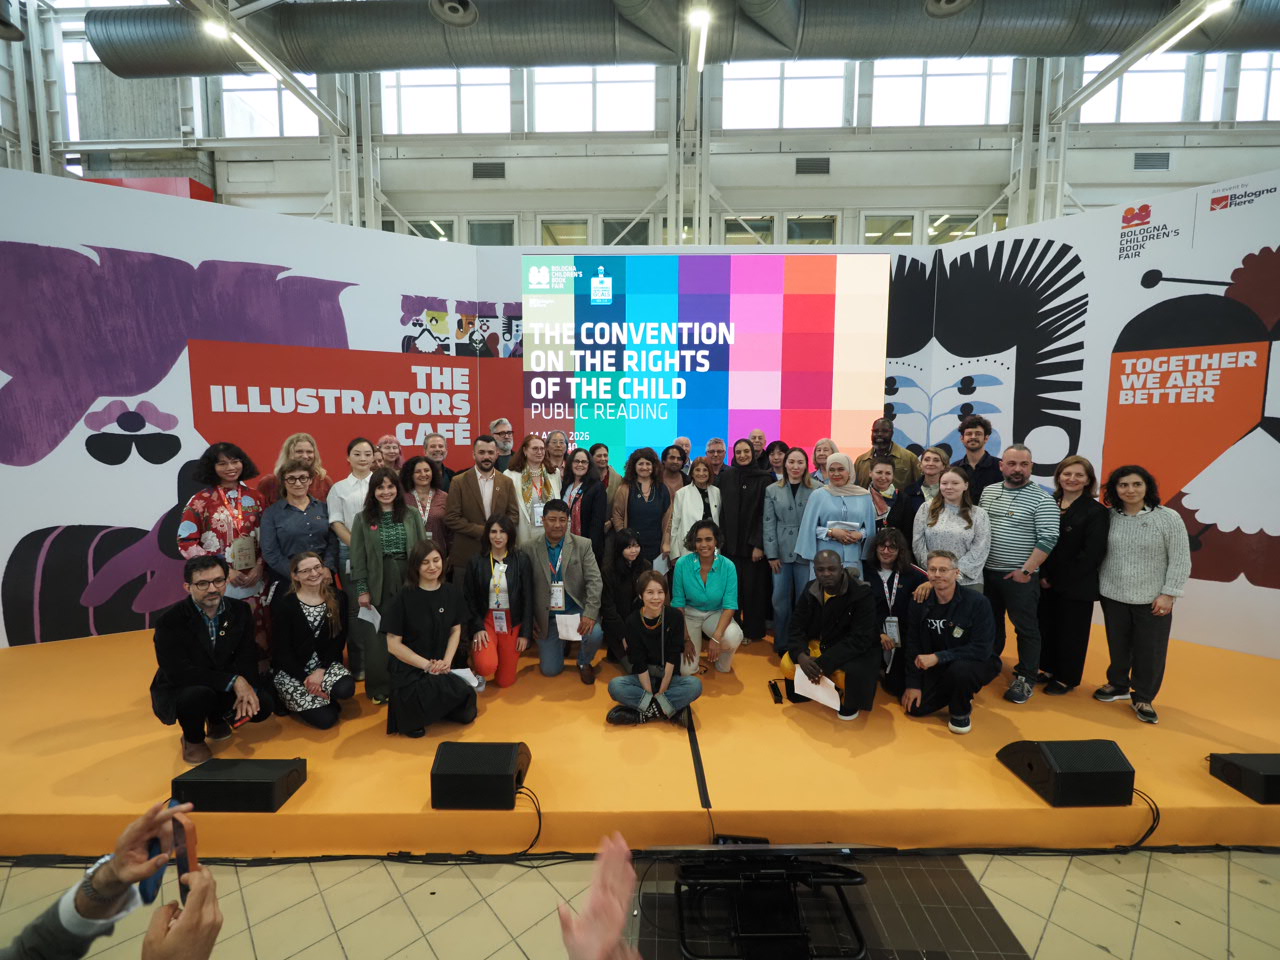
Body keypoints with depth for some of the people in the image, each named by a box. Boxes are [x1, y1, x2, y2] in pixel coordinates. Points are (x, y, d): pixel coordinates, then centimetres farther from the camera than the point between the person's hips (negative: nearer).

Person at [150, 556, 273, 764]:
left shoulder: (241, 610, -8)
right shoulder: (170, 621, -21)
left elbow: (247, 658, -8)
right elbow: (178, 672, -28)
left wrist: (245, 688, -29)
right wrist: (233, 681, -35)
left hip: (226, 688, 4)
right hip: (179, 689, -4)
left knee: (261, 705, -19)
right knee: (198, 693, -36)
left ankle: (216, 719, 17)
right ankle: (193, 740, -1)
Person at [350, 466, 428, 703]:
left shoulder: (412, 516, 5)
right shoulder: (363, 519, 3)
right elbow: (358, 558, 1)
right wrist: (362, 589, -4)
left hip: (409, 582, 1)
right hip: (379, 585, -1)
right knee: (379, 635, 3)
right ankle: (379, 687, 17)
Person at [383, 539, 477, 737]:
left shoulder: (450, 593, 0)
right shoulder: (403, 598, -13)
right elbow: (393, 645, -10)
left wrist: (446, 661, -9)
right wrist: (427, 664, -16)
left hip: (442, 670, 5)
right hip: (409, 671, -4)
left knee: (466, 714, -9)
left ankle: (427, 708, 20)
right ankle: (410, 714, 2)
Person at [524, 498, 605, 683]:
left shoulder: (583, 545, -5)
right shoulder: (529, 550, -4)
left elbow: (594, 580, -10)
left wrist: (590, 614, -21)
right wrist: (530, 620, -3)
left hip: (577, 610, 0)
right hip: (547, 617, 1)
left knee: (595, 634, -29)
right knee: (550, 670, 0)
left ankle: (584, 662, 8)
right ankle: (560, 644, 36)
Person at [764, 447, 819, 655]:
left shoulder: (816, 490, 0)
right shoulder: (772, 490, 5)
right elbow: (769, 524, 3)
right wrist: (771, 554, -3)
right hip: (781, 553, 1)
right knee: (780, 600, 5)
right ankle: (782, 644, 20)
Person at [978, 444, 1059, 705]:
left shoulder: (1042, 498, -10)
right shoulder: (988, 492, 6)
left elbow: (1048, 539, -15)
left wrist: (1026, 570, -17)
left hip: (1019, 576, -5)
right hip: (987, 572, 5)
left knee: (1026, 627, 5)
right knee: (991, 622, 18)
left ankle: (1026, 678, 17)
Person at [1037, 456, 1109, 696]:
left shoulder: (1096, 511, -8)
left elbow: (1092, 553, -14)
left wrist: (1058, 578, -13)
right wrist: (1042, 575, -7)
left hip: (1077, 586, -4)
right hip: (1046, 582, 4)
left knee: (1071, 632, 9)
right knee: (1046, 627, 12)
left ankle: (1067, 678, 26)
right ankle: (1050, 669, 32)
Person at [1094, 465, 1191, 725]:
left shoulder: (1169, 518, -8)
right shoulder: (1108, 517, -2)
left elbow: (1180, 560, -6)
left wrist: (1168, 594, -11)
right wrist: (1097, 584, 2)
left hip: (1152, 600, -2)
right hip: (1114, 596, 2)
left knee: (1150, 651, 5)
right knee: (1118, 646, 15)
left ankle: (1143, 698, 24)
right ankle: (1118, 685, 35)